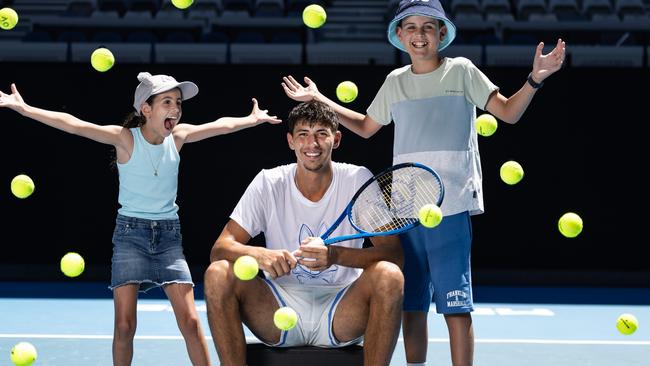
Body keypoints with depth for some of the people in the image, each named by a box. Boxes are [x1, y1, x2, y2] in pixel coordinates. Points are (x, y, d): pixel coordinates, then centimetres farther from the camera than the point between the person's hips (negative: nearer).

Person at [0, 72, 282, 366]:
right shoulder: (126, 138, -11)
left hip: (169, 234, 3)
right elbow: (75, 125, -21)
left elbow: (222, 125, 18)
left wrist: (253, 119, 28)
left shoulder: (179, 136, 1)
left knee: (190, 321, -6)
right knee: (124, 325, -8)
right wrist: (25, 109, -29)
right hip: (130, 233, -3)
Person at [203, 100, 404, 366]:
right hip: (279, 313, 1)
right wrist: (259, 255, -31)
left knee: (389, 276, -30)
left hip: (341, 314, -1)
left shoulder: (358, 180, -3)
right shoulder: (268, 183, -1)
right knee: (218, 274, -24)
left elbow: (393, 253, -13)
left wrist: (336, 255, -32)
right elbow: (219, 249, -7)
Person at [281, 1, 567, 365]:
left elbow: (509, 113, 0)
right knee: (411, 303, 7)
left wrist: (535, 79, -16)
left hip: (450, 207, -4)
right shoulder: (395, 82, 14)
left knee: (455, 305, -8)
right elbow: (366, 127, 29)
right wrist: (318, 99, 25)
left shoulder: (461, 71, 2)